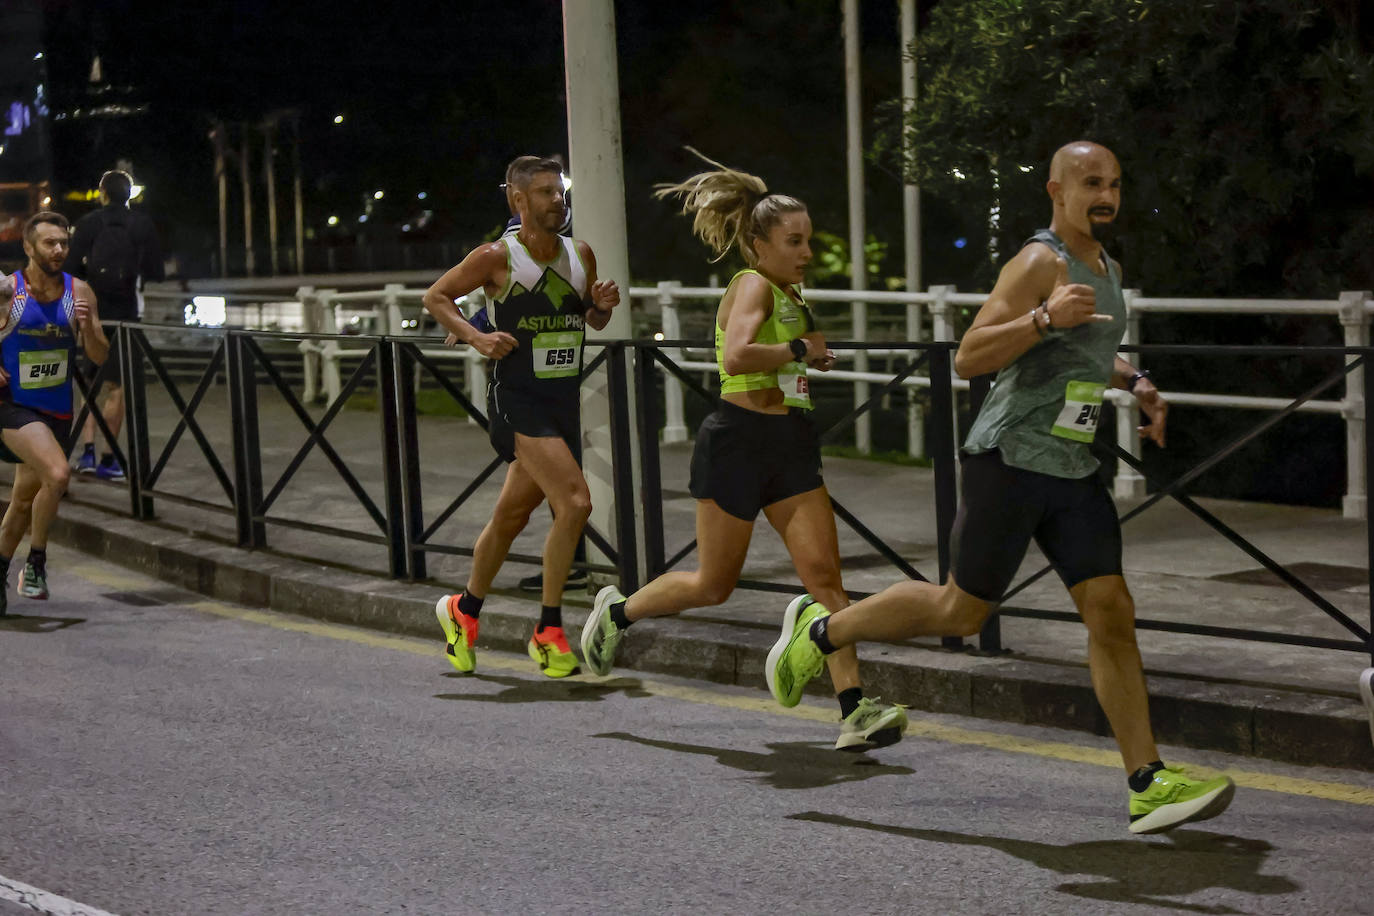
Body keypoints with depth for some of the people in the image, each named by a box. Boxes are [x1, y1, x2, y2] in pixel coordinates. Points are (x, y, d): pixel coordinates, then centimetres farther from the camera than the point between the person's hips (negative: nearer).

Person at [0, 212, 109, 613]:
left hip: (57, 410, 5)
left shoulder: (79, 292, -1)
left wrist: (87, 325, -18)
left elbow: (99, 357, 1)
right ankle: (36, 561, -9)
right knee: (57, 474, -26)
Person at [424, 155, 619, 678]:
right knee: (575, 502, -21)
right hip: (516, 400, -6)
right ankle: (549, 630, -10)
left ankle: (464, 611, 37)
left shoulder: (581, 255, 8)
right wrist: (475, 337, -12)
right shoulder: (498, 258, -7)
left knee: (512, 516, 16)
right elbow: (435, 297, 2)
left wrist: (602, 306, -1)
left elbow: (593, 321, 21)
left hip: (563, 401, 6)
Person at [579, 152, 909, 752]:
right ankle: (617, 612, 32)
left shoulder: (791, 294, 15)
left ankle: (854, 713, -11)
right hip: (740, 442, -7)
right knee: (714, 585, 5)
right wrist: (803, 350, -19)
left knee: (824, 573, -7)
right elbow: (736, 355, -31)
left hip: (791, 445, 7)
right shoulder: (753, 286, -11)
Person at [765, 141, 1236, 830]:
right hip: (1011, 460, -7)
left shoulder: (1107, 268, 16)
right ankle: (821, 630, 24)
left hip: (1074, 470, 7)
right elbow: (967, 360, -20)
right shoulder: (1039, 264, -12)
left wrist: (1131, 384, 15)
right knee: (961, 612, 3)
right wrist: (1045, 317, -32)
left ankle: (1148, 786, -2)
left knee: (1112, 615, -2)